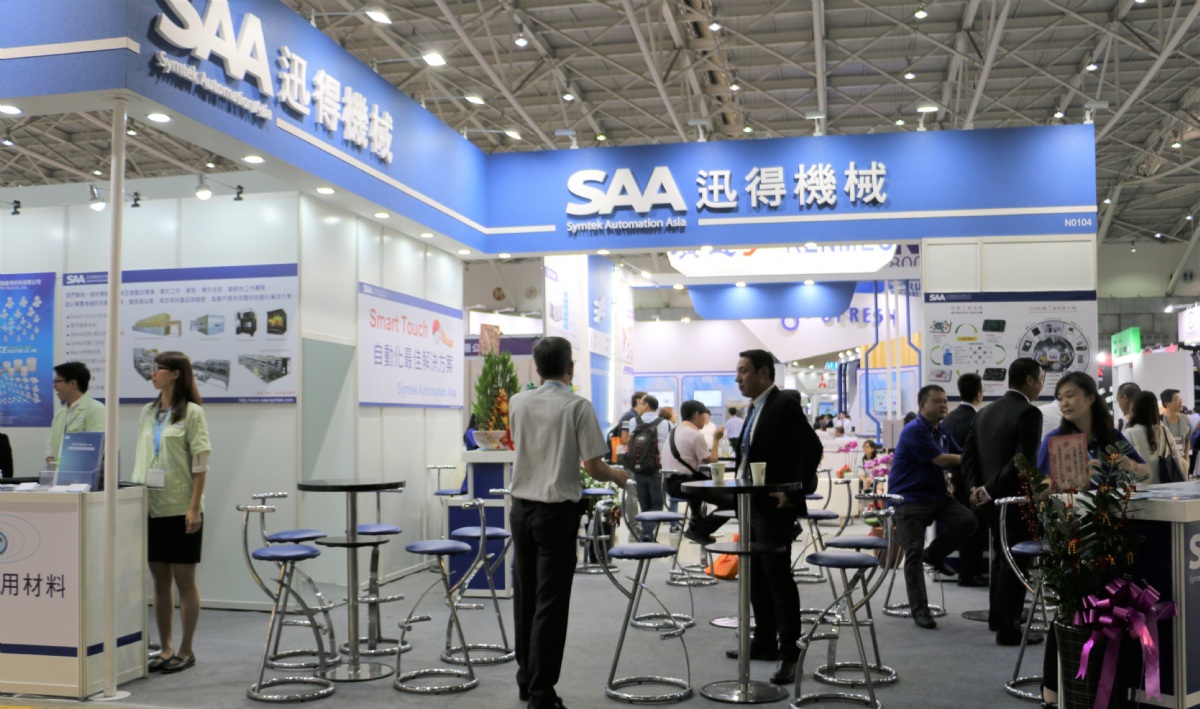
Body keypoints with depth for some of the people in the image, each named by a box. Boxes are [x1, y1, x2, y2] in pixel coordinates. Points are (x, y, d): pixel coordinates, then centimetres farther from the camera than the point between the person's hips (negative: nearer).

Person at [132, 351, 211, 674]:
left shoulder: (191, 412, -5)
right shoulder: (147, 412, 13)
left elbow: (200, 464, -9)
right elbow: (140, 458, 17)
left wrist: (194, 507, -15)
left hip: (180, 509, -6)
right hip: (151, 508, 6)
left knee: (185, 580, 2)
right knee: (160, 581, 10)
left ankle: (185, 650, 11)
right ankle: (166, 648, 19)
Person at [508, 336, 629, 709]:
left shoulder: (518, 403, 4)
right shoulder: (577, 406, -10)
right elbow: (593, 466, -11)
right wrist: (618, 476, 9)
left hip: (521, 507, 5)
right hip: (556, 510, -5)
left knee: (524, 597, 14)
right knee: (550, 602, 0)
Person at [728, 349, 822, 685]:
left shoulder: (785, 405, -13)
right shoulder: (754, 408, 14)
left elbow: (812, 449, -19)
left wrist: (793, 493, -20)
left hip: (773, 508, -9)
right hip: (750, 506, 9)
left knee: (779, 580, -5)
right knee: (756, 579, 15)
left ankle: (789, 653, 2)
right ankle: (765, 642, 27)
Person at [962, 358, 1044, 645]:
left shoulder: (985, 413, 11)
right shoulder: (1029, 412, -14)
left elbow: (968, 455, 7)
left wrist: (977, 487, -2)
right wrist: (990, 490, -20)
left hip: (991, 499, 8)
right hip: (1015, 497, -8)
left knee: (1001, 556, 21)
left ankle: (997, 617, 33)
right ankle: (1009, 629, 4)